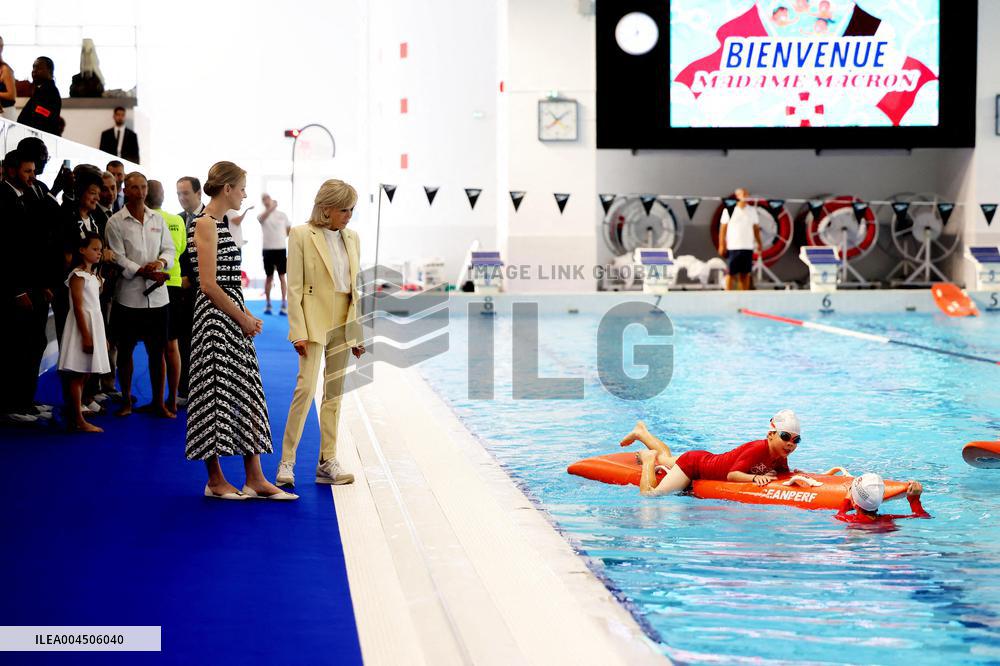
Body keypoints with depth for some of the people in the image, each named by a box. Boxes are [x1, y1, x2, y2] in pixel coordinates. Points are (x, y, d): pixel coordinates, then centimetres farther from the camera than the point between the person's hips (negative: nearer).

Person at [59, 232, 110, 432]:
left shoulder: (93, 276, 15)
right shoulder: (78, 275, -11)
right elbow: (78, 308, -17)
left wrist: (101, 337, 16)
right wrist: (86, 336, -20)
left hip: (94, 325, 9)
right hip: (82, 326, -9)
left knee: (84, 375, 9)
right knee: (77, 376, -4)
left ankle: (78, 418, 12)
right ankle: (79, 420, -4)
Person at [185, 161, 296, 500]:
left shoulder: (220, 223, 15)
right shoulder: (206, 224, -13)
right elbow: (209, 284, -18)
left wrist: (247, 315, 8)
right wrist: (243, 317, -13)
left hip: (233, 316, 10)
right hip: (215, 318, -10)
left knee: (247, 394, 8)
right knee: (215, 395, -1)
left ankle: (255, 479, 12)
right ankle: (215, 480, 9)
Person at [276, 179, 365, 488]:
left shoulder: (351, 238, 9)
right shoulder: (301, 235, -6)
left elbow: (354, 287, 13)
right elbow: (294, 288, -9)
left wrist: (358, 332, 12)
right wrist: (298, 332, -15)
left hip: (343, 324, 6)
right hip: (314, 320, -6)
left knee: (334, 393, 8)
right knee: (306, 388, -13)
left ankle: (327, 462, 13)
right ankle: (286, 461, -5)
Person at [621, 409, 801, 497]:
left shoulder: (781, 459, -13)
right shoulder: (758, 449, -37)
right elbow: (731, 475, -39)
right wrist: (755, 477, -54)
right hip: (694, 463, -8)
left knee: (666, 459, 35)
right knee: (650, 494, -12)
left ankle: (642, 432, 58)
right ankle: (648, 458, 15)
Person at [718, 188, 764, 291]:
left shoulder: (752, 210, 11)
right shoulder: (729, 210, 1)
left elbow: (756, 228, 14)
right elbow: (723, 228, 0)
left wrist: (759, 244, 7)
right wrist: (722, 245, -6)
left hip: (748, 247, 3)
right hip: (733, 247, -3)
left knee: (745, 274, 4)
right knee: (731, 273, -3)